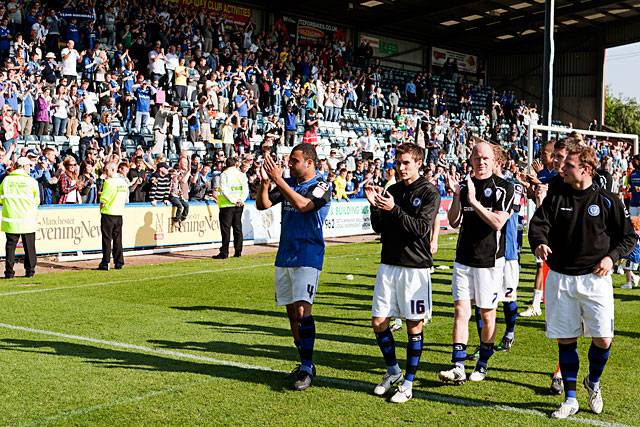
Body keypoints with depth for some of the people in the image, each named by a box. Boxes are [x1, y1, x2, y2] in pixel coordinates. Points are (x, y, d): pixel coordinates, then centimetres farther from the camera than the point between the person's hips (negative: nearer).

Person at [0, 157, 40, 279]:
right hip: (28, 219, -1)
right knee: (29, 246, 9)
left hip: (10, 218, 1)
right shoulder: (31, 181, -5)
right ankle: (30, 270, 12)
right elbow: (37, 201, 2)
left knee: (10, 245, 7)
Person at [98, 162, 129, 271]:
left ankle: (105, 263, -2)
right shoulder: (123, 182, 9)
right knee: (117, 239, 11)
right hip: (119, 213, 6)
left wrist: (101, 206, 4)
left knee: (107, 239, -2)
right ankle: (119, 263, 11)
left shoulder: (109, 182, -14)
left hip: (108, 213, -6)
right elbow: (126, 198, 15)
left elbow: (103, 199, -14)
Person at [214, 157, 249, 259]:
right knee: (237, 228, 11)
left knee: (226, 228, -3)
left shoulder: (224, 174, -5)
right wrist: (241, 200, -6)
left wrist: (233, 200, -13)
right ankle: (238, 251, 12)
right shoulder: (242, 175, 7)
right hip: (239, 205, 4)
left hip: (227, 205, -4)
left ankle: (224, 253, -6)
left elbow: (224, 190, -14)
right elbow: (246, 189, 1)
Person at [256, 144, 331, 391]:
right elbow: (262, 205, 7)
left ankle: (307, 367, -13)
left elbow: (302, 205, -26)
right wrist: (265, 182, -10)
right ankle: (304, 364, 19)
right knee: (291, 312, 9)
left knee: (302, 310, -16)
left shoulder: (320, 187, -8)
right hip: (284, 256, 7)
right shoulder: (287, 184, 11)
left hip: (308, 257, -7)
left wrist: (278, 180, -28)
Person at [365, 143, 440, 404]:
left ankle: (408, 383, 12)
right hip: (389, 264, 5)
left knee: (414, 326, 2)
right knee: (378, 321, 5)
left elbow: (422, 228, -17)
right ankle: (392, 371, 25)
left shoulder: (429, 193, -6)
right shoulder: (391, 191, 9)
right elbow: (379, 228, 9)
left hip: (415, 267, -5)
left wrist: (394, 209, -24)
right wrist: (375, 207, -8)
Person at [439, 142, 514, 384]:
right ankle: (458, 367, -3)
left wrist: (474, 201, -21)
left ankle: (482, 364, 19)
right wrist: (456, 196, -8)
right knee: (460, 310, -3)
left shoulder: (504, 188, -6)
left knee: (487, 314, 6)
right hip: (463, 258, 4)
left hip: (489, 261, -4)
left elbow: (498, 222, -17)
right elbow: (454, 222, 6)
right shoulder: (464, 186, 8)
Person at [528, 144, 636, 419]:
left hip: (595, 278, -2)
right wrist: (539, 242, -28)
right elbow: (538, 224, -7)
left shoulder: (607, 201, -1)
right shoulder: (555, 198, 5)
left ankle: (593, 382, 25)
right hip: (560, 278, 2)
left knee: (603, 339, -6)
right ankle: (570, 400, 18)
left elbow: (628, 236, 6)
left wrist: (612, 256, -10)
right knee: (566, 340, 6)